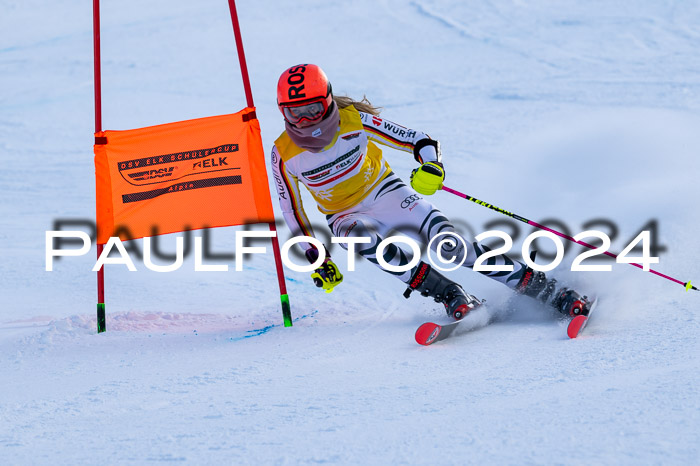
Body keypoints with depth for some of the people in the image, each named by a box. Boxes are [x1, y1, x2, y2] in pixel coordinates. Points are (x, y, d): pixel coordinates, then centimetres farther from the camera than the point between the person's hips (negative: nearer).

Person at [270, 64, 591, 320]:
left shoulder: (354, 121, -20)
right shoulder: (284, 156, -15)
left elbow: (419, 141, -15)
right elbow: (291, 210, 0)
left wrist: (432, 165, -36)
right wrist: (316, 259, 0)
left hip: (386, 193, -2)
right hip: (345, 217, 2)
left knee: (450, 247, -23)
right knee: (364, 239, -36)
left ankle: (550, 292, -20)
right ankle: (451, 296, -30)